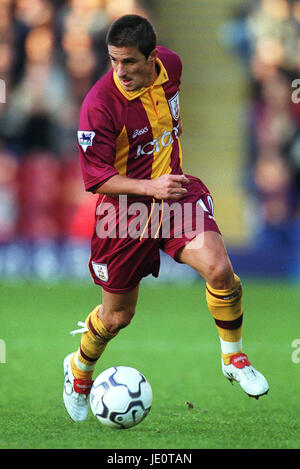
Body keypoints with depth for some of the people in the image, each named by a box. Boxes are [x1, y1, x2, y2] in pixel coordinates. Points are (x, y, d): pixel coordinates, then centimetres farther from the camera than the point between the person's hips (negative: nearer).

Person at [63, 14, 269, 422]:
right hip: (126, 211, -3)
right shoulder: (99, 105, -26)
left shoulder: (170, 64, -10)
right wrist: (151, 187, -33)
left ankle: (234, 359, 3)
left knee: (219, 269, -22)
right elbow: (95, 178, -22)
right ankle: (79, 372, 44)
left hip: (175, 191, 3)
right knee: (117, 317, 11)